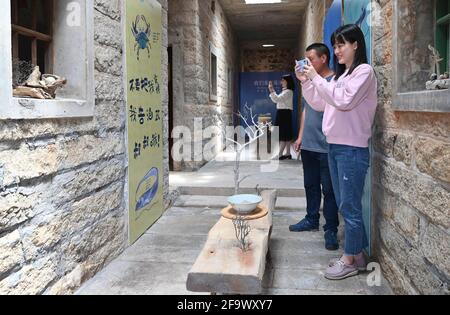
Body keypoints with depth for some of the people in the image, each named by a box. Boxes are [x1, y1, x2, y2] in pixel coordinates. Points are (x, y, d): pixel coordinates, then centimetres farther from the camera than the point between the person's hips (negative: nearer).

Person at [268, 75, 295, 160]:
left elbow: (277, 99, -23)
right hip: (282, 113, 10)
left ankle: (279, 154, -12)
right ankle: (288, 154, 14)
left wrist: (272, 90, -28)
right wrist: (272, 90, 11)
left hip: (285, 114, -10)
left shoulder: (288, 91, -12)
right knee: (287, 135, 10)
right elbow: (276, 99, 19)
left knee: (284, 135, -10)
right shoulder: (285, 91, 20)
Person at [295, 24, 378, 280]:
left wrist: (316, 77, -12)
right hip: (334, 146, 8)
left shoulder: (364, 71, -5)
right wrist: (306, 82, 8)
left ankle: (349, 260, 9)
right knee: (346, 205, 12)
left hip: (352, 148, -8)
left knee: (350, 206, -2)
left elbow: (343, 101, -19)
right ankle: (358, 254, 24)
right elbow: (320, 105, 19)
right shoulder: (340, 75, 17)